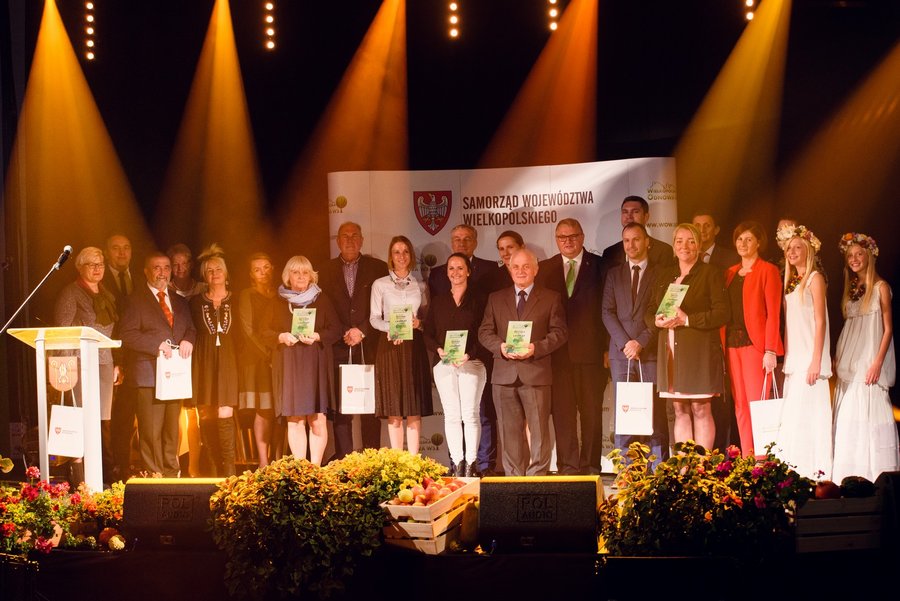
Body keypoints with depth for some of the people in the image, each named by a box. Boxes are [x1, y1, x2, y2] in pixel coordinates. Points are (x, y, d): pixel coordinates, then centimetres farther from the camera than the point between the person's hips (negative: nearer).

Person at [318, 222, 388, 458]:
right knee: (340, 406, -3)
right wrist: (344, 334, -5)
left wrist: (362, 331, -7)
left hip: (369, 345, -1)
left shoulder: (378, 268, 8)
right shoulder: (327, 271, 12)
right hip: (338, 347, 1)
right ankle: (343, 459, 0)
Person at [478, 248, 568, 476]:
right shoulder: (496, 299, 16)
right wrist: (500, 346, -9)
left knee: (539, 429, -3)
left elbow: (559, 332, 2)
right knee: (509, 431, 4)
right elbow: (484, 332, 11)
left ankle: (537, 476, 3)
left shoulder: (551, 299, 9)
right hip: (504, 374, 2)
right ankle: (514, 477, 10)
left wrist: (536, 348, -14)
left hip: (536, 372, -2)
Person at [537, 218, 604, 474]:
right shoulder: (545, 269, 11)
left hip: (589, 350, -2)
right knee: (562, 410, 1)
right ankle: (568, 465, 5)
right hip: (558, 351, 2)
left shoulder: (598, 266, 3)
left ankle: (590, 464, 11)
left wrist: (607, 346, -6)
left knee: (591, 410, 4)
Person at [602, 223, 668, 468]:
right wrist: (625, 342, -7)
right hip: (620, 353, 2)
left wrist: (641, 342, -11)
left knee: (656, 413, -4)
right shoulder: (614, 275, 16)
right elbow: (608, 312, 7)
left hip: (651, 352, -2)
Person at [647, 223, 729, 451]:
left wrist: (687, 320, -16)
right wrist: (658, 321, -6)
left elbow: (722, 313, -8)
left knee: (701, 410, -5)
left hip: (699, 353, -5)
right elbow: (649, 312, 18)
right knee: (680, 412, 5)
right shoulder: (665, 275, 18)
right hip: (670, 352, 5)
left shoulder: (710, 274, 1)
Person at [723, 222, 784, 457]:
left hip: (755, 345, -6)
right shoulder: (730, 273, 17)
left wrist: (770, 351, -14)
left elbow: (773, 314, -7)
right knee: (740, 405, 4)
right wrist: (721, 346, 4)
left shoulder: (768, 271, -1)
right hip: (732, 344, 6)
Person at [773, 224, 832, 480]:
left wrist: (816, 361, -17)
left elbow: (820, 321, -10)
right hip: (793, 358, 7)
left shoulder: (814, 278, -4)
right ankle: (795, 471, 6)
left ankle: (814, 473, -8)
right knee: (790, 415, 4)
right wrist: (785, 357, 9)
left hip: (809, 356, -7)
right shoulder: (790, 281, 17)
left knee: (807, 410, -11)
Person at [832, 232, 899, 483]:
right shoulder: (850, 289, 15)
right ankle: (850, 477, 8)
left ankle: (878, 475, -4)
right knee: (848, 416, 4)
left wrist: (878, 362, -15)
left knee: (871, 413, -9)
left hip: (869, 361, -6)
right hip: (848, 363, 6)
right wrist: (837, 357, 7)